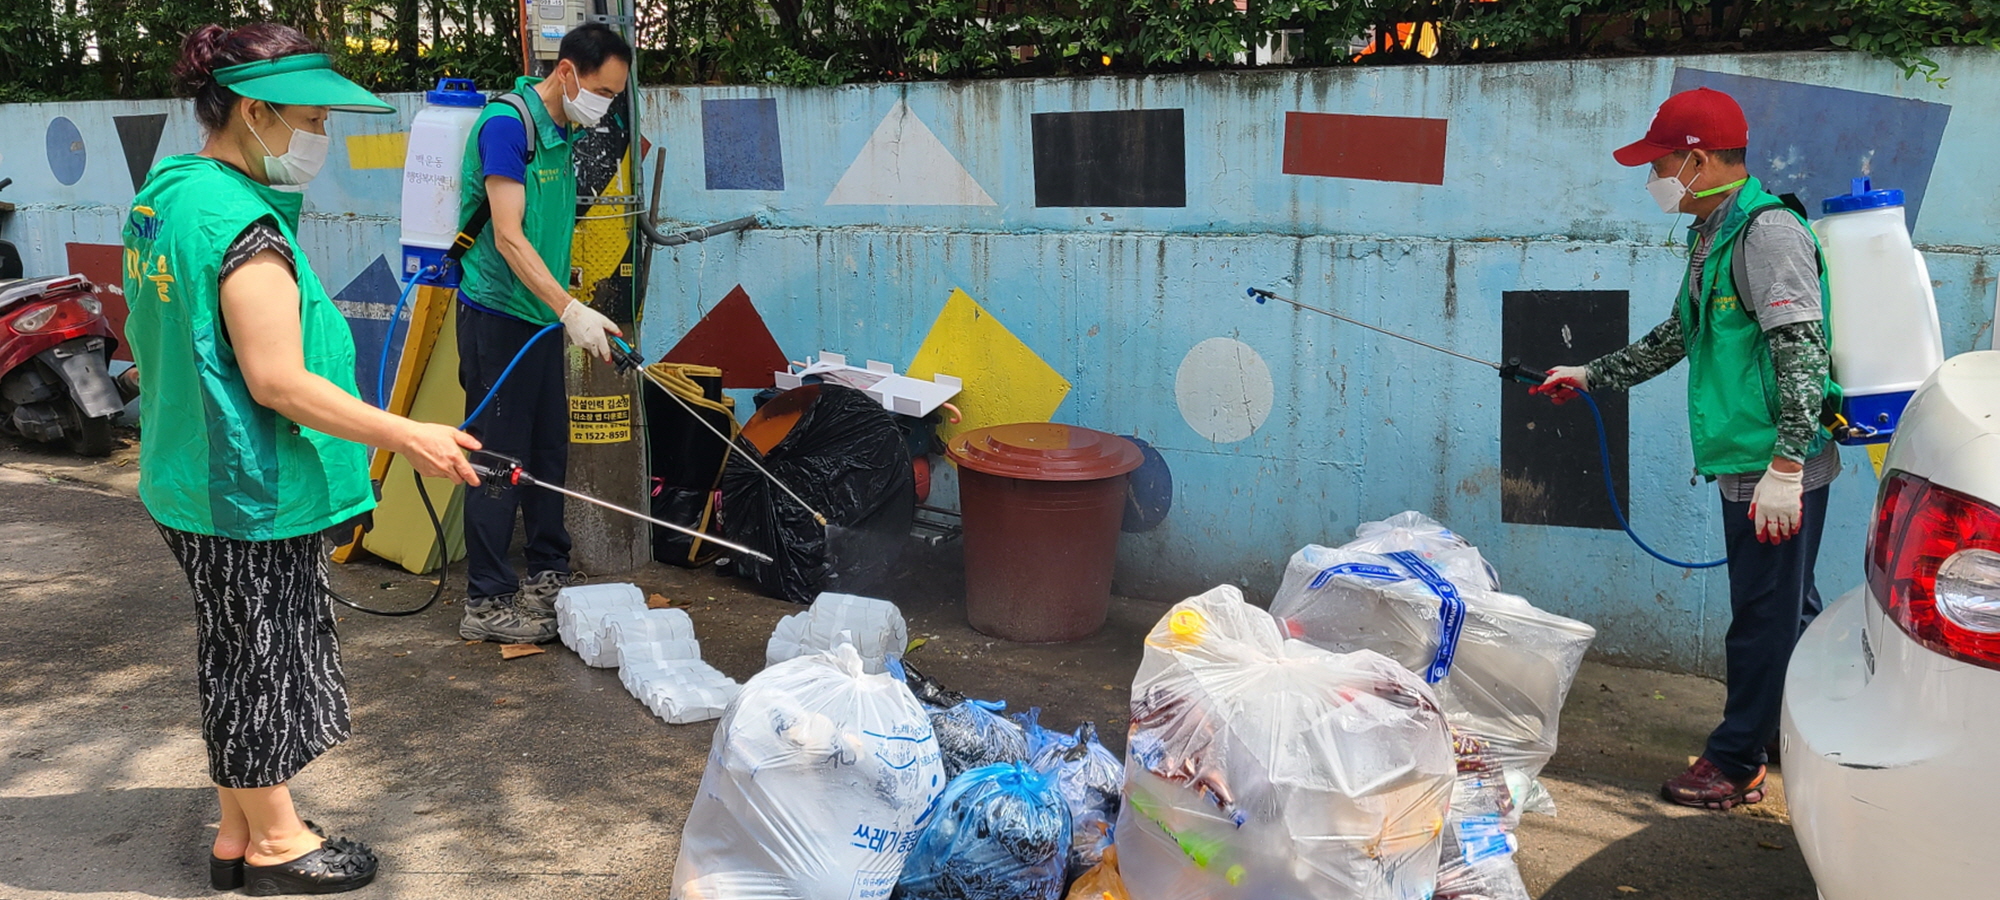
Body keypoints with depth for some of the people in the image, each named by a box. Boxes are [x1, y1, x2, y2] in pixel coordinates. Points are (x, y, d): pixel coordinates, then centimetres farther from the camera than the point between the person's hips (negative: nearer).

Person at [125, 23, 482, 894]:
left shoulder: (163, 194, 8)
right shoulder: (244, 224, -23)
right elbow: (279, 381, -27)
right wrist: (407, 437, -23)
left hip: (194, 481, 10)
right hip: (253, 494, -10)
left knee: (235, 659, 19)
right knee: (266, 659, 6)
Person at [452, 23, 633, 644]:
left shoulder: (562, 133, 11)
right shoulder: (506, 123, -16)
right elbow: (508, 236, -22)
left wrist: (571, 314, 19)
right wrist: (571, 309, -28)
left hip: (541, 316, 9)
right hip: (497, 316, -9)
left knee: (548, 450, 14)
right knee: (500, 459, -5)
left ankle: (548, 577, 25)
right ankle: (486, 604, 3)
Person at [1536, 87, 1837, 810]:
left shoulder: (1768, 233, -15)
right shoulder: (1712, 237, 17)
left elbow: (1803, 354, -21)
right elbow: (1676, 339, 29)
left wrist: (1785, 465, -24)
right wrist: (1592, 376, 32)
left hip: (1777, 468, -10)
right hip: (1746, 463, 10)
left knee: (1764, 616, 0)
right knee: (1786, 613, 17)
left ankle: (1736, 763, 10)